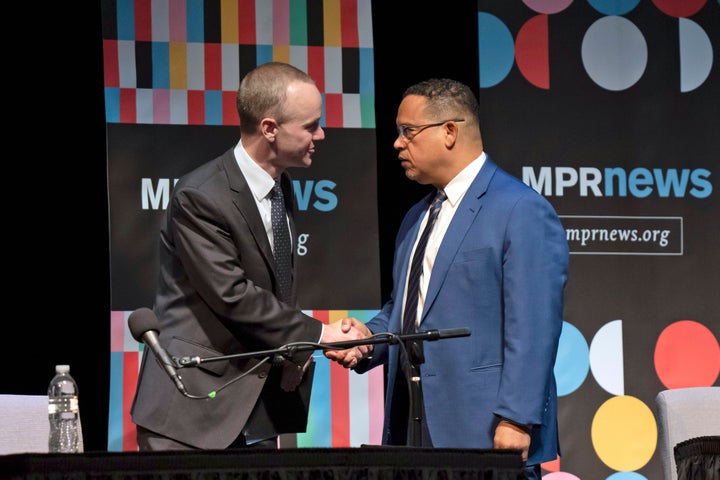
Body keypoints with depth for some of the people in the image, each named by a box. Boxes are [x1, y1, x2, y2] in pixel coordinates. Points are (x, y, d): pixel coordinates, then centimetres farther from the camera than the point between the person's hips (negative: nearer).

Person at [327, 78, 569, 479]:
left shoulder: (522, 212, -9)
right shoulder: (416, 219, 19)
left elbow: (532, 329, -15)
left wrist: (516, 421, -19)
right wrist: (368, 338, 5)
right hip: (415, 431, 8)